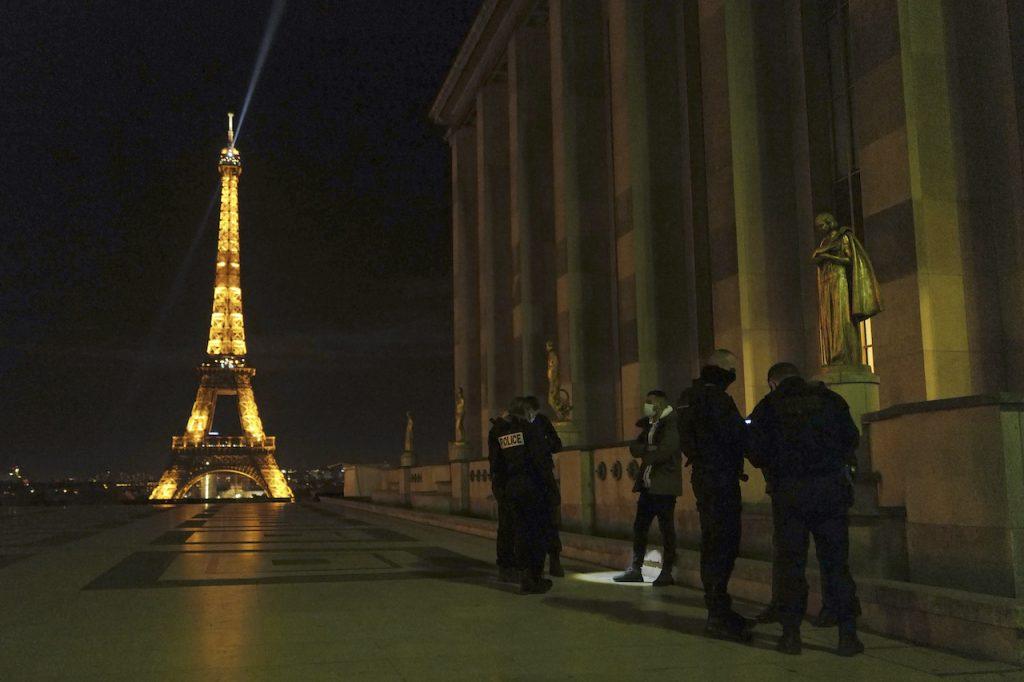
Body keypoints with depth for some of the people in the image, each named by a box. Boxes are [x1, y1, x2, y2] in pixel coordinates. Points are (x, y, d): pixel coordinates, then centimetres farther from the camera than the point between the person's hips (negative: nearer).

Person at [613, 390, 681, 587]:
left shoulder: (672, 423, -7)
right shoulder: (649, 425, 17)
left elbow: (665, 451, -19)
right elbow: (634, 447, 9)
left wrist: (645, 453, -5)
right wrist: (648, 449, -11)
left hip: (664, 486, -8)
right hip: (647, 485, 8)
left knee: (666, 528, -1)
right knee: (639, 526, 9)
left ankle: (667, 572, 6)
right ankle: (635, 570, 16)